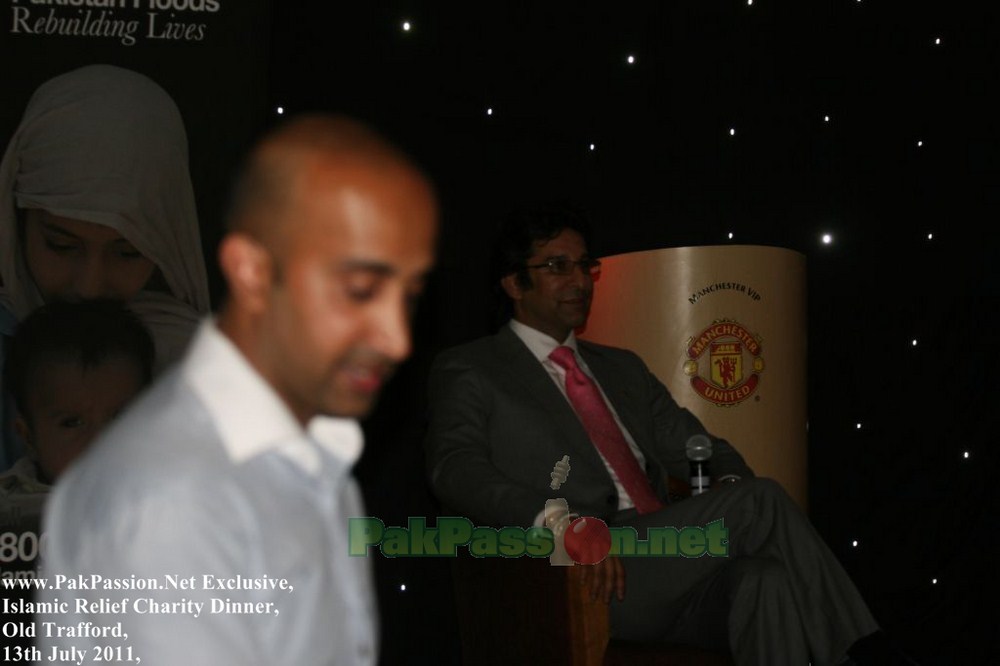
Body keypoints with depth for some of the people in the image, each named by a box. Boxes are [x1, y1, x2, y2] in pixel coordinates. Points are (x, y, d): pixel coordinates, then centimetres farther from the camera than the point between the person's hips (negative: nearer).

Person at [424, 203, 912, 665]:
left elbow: (696, 449, 24)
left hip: (672, 574, 6)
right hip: (585, 583, -5)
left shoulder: (623, 369, 30)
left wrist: (733, 482, -3)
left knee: (764, 578, -30)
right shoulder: (466, 371, 10)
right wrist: (560, 521, -26)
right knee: (761, 501, -22)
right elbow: (455, 469, -8)